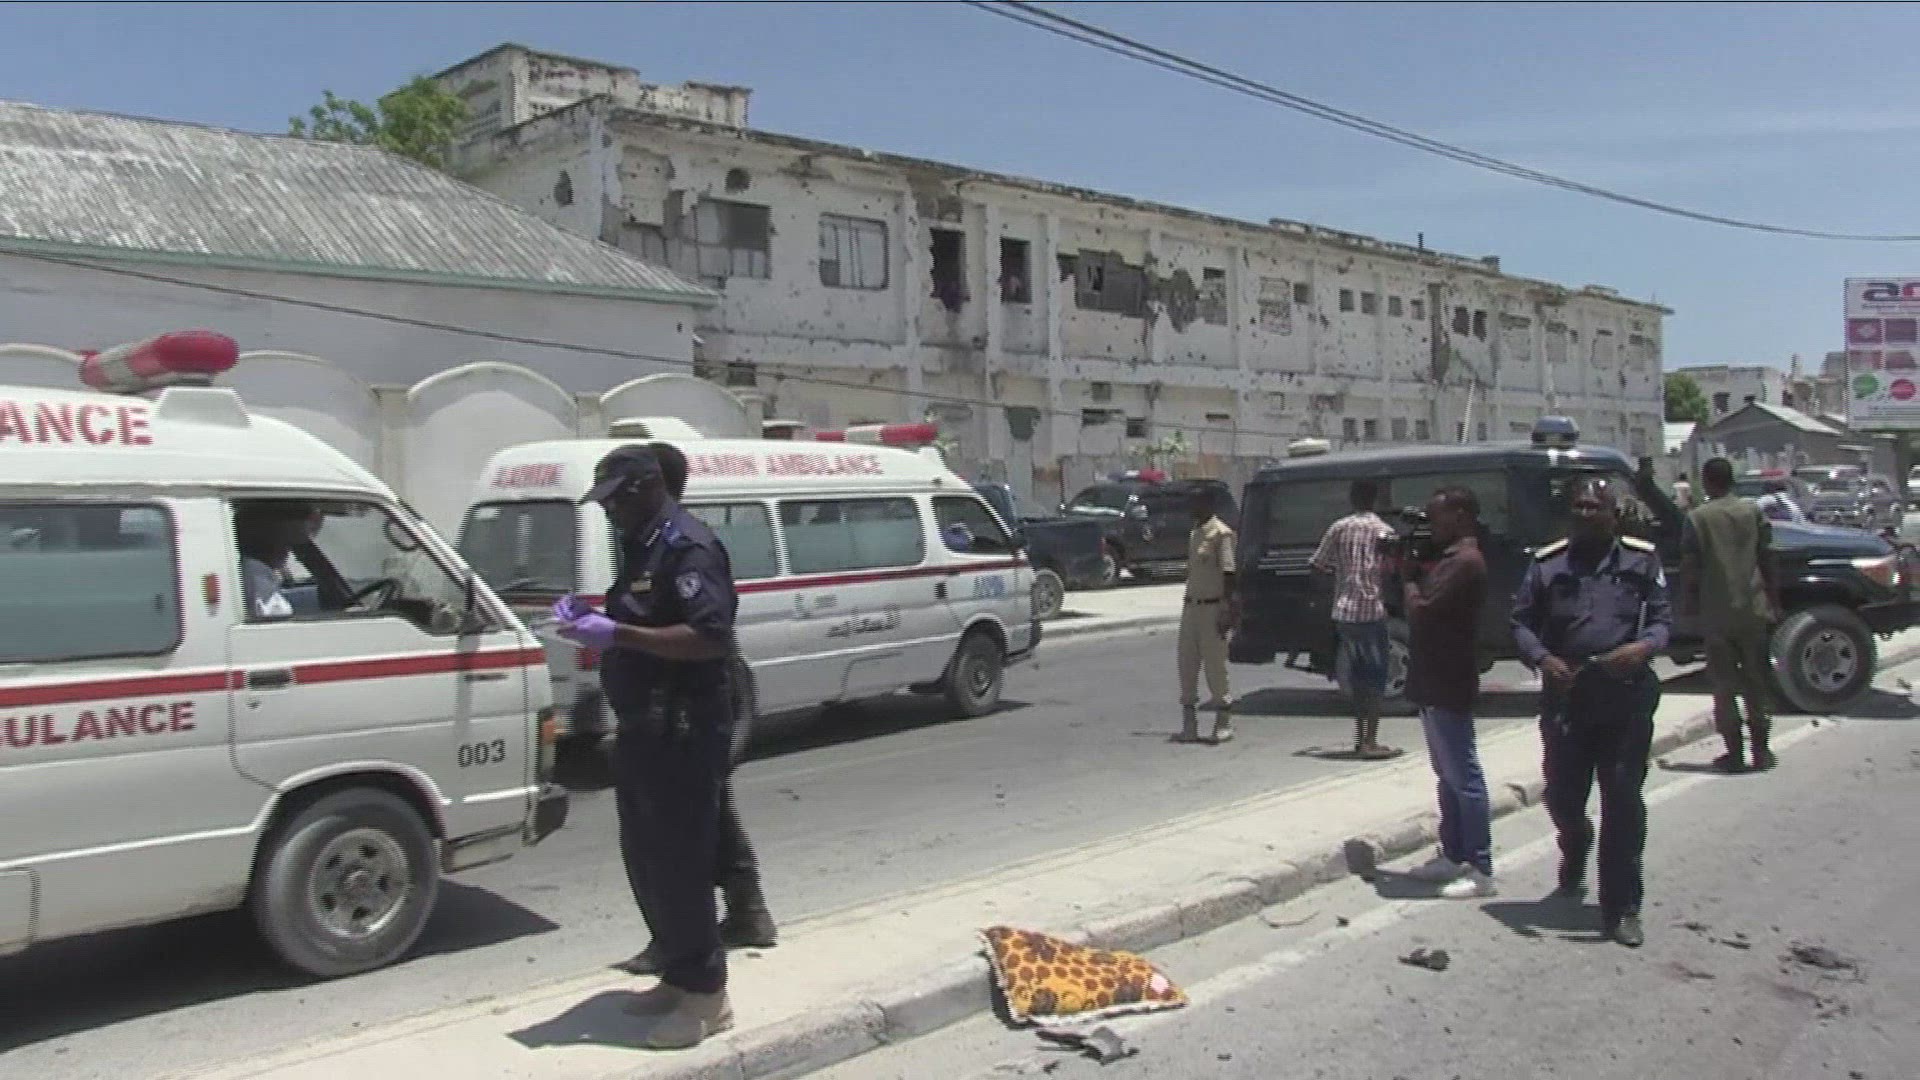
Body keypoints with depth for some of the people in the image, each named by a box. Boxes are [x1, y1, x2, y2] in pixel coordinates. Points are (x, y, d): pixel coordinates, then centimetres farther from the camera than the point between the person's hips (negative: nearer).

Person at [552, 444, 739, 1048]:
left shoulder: (688, 546, -16)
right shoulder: (641, 546, 15)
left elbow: (711, 637, -25)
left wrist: (616, 634, -27)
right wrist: (591, 618, 6)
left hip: (682, 732, -10)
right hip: (642, 727, 10)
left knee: (680, 863, -4)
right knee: (646, 860, 16)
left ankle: (705, 996, 7)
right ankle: (678, 977, 29)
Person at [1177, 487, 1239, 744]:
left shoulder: (1221, 533, -11)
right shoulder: (1194, 533, 14)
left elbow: (1228, 573, -15)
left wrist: (1226, 609, -20)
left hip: (1212, 607, -8)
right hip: (1191, 605, 8)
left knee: (1214, 665, -2)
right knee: (1187, 664, 7)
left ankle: (1224, 723, 10)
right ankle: (1189, 724, 13)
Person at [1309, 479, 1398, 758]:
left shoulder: (1339, 527, 3)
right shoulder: (1384, 531, -3)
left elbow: (1317, 565, 3)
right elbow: (1389, 570, -8)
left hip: (1343, 612, 4)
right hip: (1371, 611, -4)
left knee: (1357, 676, 16)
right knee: (1375, 678, 2)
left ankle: (1360, 738, 20)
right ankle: (1370, 742, -3)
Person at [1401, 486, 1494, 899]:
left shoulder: (1464, 563, -17)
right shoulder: (1450, 559, 16)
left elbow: (1420, 611, -23)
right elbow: (1424, 606, 15)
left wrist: (1408, 576, -7)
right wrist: (1410, 569, 4)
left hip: (1447, 687, -11)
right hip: (1434, 685, 11)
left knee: (1464, 777, -6)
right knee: (1449, 776, 16)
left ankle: (1481, 871, -2)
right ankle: (1453, 856, 25)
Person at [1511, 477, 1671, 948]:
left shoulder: (1641, 560, 5)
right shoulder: (1547, 562, 6)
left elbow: (1663, 619, 4)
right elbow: (1521, 621, 5)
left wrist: (1643, 647, -18)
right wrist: (1542, 659, -14)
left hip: (1626, 695, -1)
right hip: (1565, 694, 1)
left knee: (1623, 802, -1)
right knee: (1562, 794, 10)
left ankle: (1621, 908, 9)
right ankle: (1575, 849, 46)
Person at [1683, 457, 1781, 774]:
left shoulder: (1697, 519, -5)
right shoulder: (1753, 512, 2)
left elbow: (1690, 569, -5)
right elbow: (1768, 560, 3)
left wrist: (1692, 605, 7)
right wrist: (1774, 604, 10)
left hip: (1716, 613, -2)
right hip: (1752, 609, 2)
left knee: (1724, 684, 5)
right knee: (1756, 681, 12)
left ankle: (1734, 753, 5)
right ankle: (1761, 751, 14)